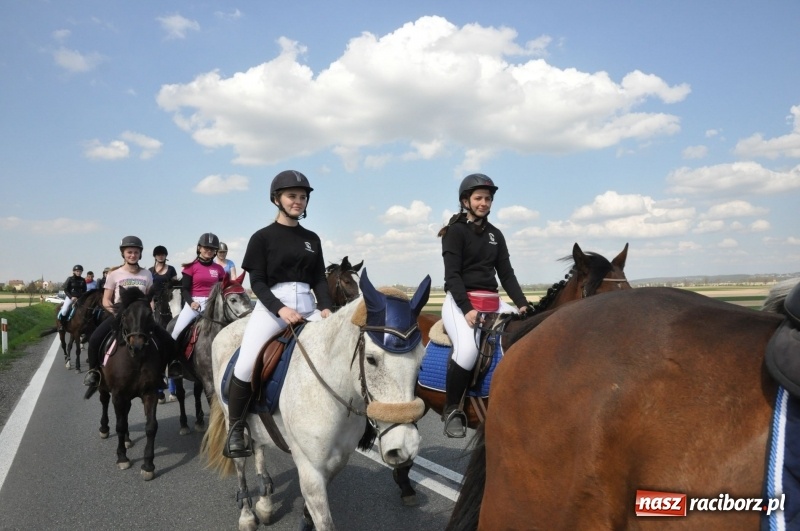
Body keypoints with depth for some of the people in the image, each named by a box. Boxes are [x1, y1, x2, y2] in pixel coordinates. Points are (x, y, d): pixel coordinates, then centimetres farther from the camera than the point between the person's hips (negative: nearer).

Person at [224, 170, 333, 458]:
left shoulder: (312, 239, 14)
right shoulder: (262, 237, 2)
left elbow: (319, 280, 11)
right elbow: (257, 282, -4)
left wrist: (326, 307, -7)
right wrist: (281, 309, -19)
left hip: (307, 308, 4)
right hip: (271, 307, -4)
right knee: (246, 366, -22)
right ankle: (235, 430, -1)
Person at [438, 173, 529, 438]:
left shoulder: (495, 234, 16)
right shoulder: (455, 231, -2)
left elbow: (506, 274, 13)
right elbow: (452, 274, -11)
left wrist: (522, 304, -2)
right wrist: (467, 309, -23)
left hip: (493, 301, 6)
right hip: (460, 300, -6)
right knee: (468, 349, -32)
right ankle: (452, 409, -12)